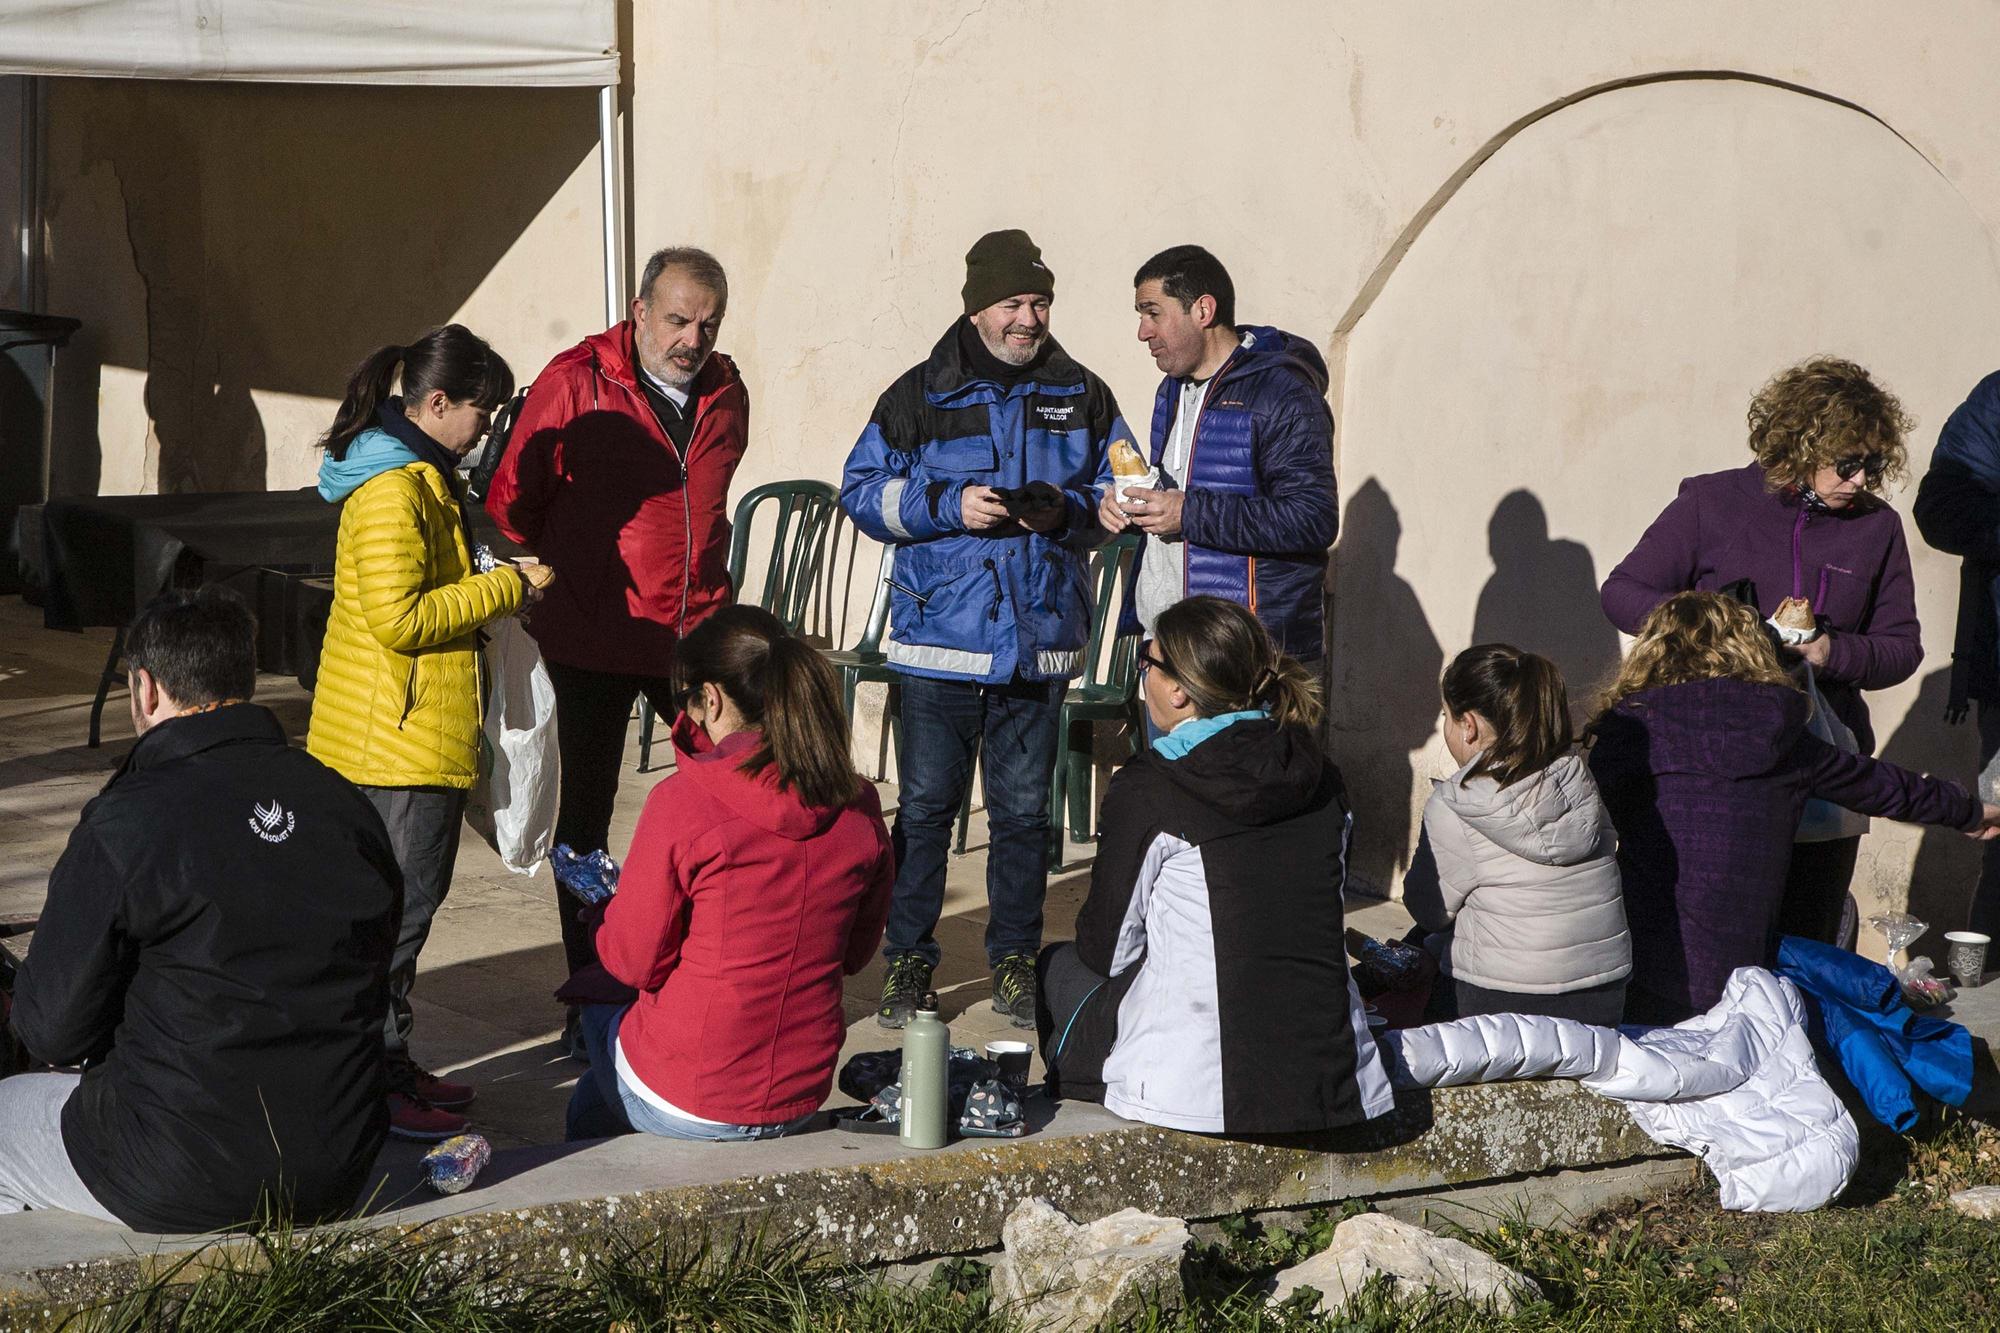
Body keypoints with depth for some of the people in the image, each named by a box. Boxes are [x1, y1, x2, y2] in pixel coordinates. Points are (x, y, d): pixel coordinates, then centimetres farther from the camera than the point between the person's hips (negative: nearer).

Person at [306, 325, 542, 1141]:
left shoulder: (420, 477, 14)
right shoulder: (393, 490, -19)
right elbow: (398, 617, -25)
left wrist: (494, 588, 11)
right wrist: (504, 588, -18)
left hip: (417, 732, 11)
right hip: (397, 739, -11)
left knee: (410, 896, 16)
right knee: (399, 905, -5)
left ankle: (387, 1062, 25)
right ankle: (373, 1086, 2)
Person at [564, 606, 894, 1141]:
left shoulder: (681, 803, -19)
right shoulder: (859, 810, -4)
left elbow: (633, 961, -11)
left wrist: (609, 919, 11)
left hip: (682, 1107, -5)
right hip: (800, 1100, 5)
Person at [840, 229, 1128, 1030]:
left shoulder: (1080, 396, 8)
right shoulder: (920, 395, 2)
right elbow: (862, 491, 2)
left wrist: (1066, 511, -8)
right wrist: (948, 507, -13)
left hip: (1040, 641, 2)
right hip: (939, 635, -2)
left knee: (1023, 809, 8)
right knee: (925, 804, 2)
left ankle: (1015, 961, 20)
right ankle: (907, 959, 13)